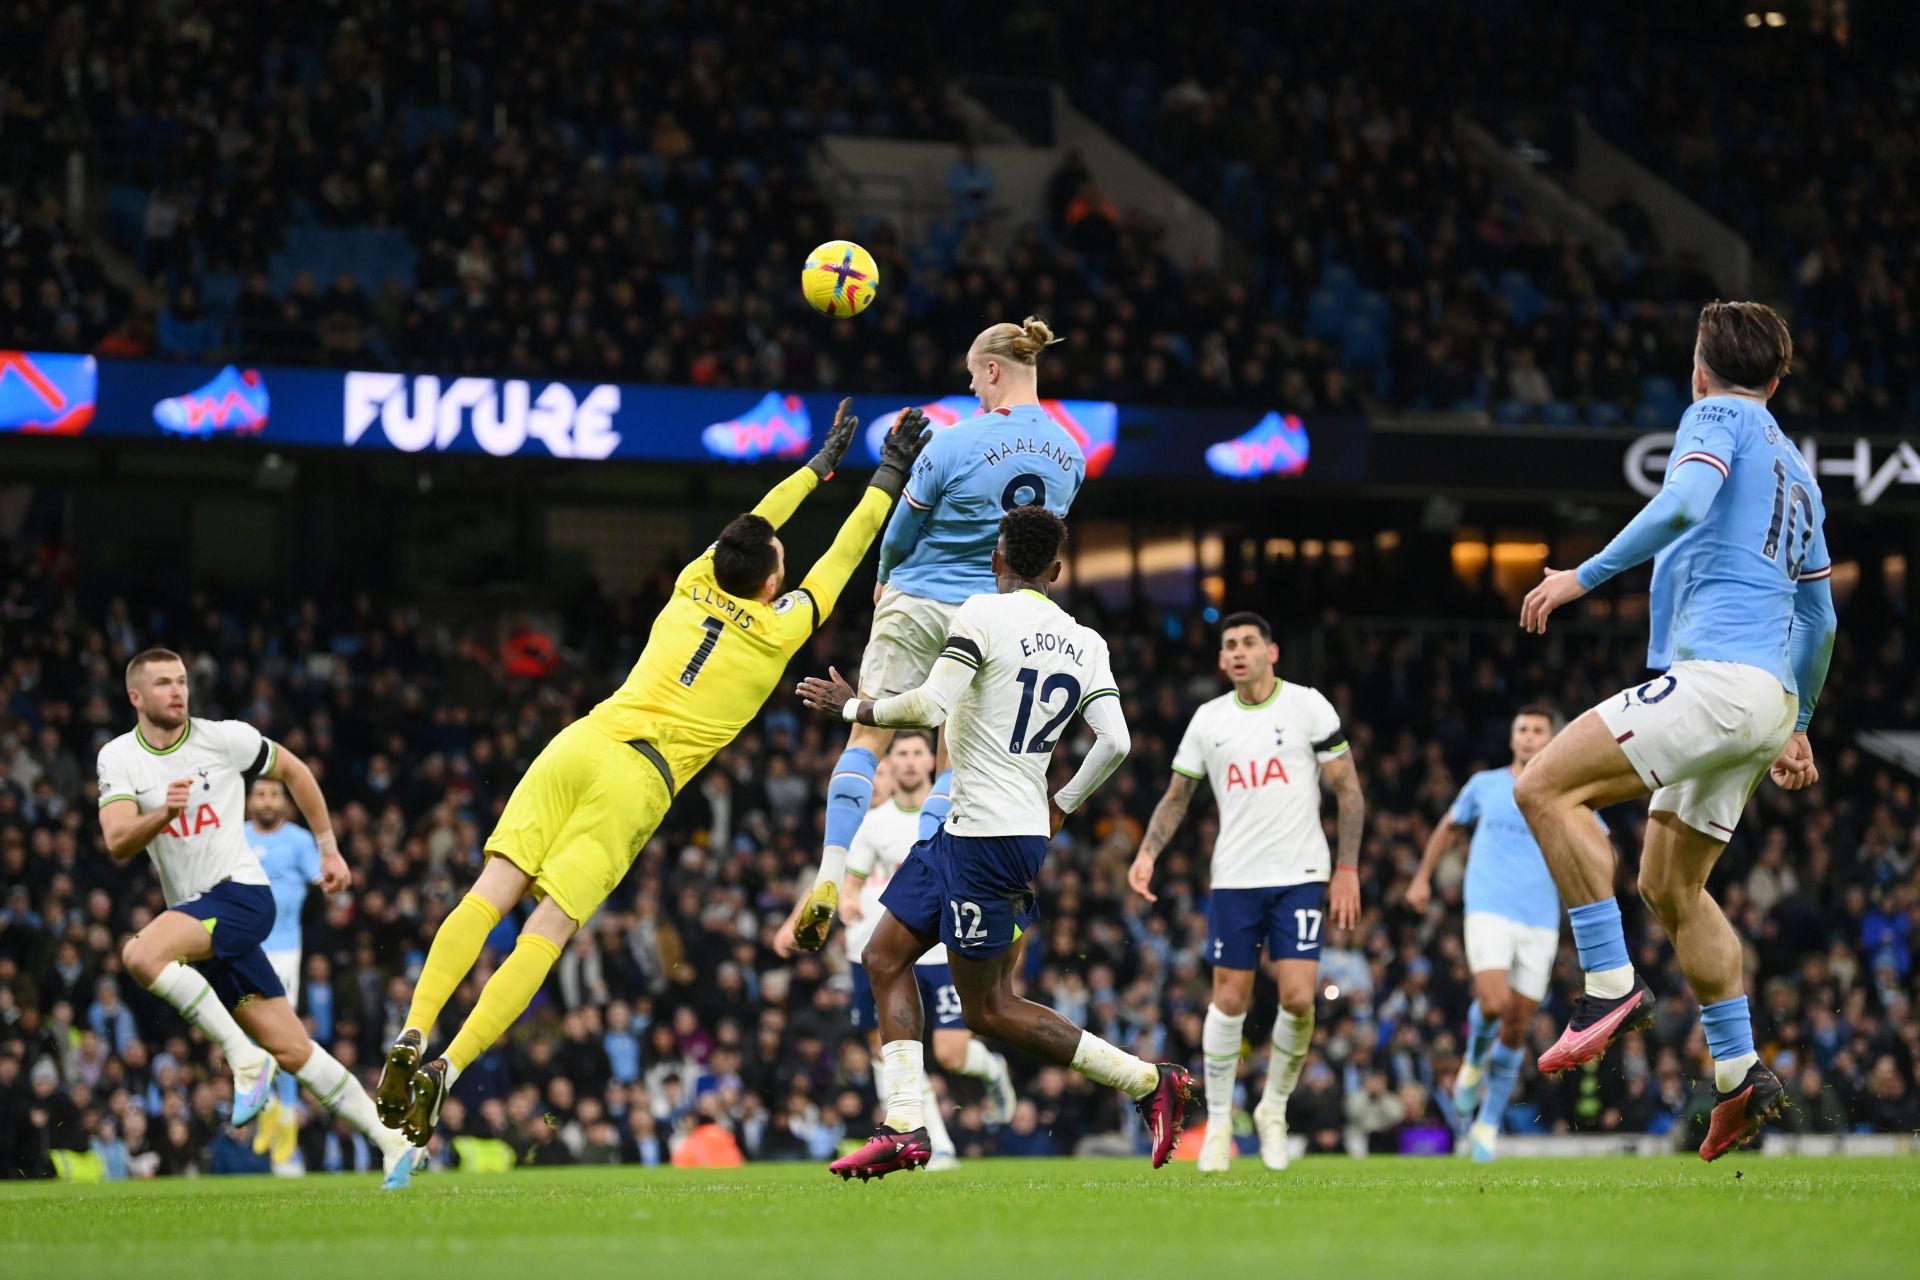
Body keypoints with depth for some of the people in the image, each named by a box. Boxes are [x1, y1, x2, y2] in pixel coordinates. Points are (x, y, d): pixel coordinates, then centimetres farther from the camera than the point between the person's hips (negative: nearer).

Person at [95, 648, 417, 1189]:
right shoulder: (118, 758, 2)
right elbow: (117, 844, -11)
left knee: (141, 954, -30)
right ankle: (391, 1139, 9)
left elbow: (294, 770, 13)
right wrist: (164, 813, -30)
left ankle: (245, 1058, -20)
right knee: (291, 1049, 2)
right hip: (197, 915, 4)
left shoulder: (225, 738, -3)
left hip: (241, 895, -4)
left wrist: (329, 849, 15)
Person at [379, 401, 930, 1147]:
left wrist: (821, 464, 48)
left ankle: (413, 1036, -24)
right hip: (637, 783, -4)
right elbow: (840, 558, 22)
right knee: (547, 932, -10)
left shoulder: (694, 588, 19)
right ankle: (447, 1070, -23)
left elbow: (754, 527, 36)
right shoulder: (776, 630, 9)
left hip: (578, 744, 4)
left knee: (491, 895, -8)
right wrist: (887, 481, 33)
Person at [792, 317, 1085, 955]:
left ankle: (828, 883, -6)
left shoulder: (957, 443, -15)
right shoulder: (1069, 454, 0)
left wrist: (886, 583, 17)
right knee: (957, 763, 11)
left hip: (919, 606, -4)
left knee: (866, 738, 5)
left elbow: (901, 533, -3)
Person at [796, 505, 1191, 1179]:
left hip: (985, 838, -8)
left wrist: (854, 707, -4)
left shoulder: (982, 615, -11)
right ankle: (903, 1127, 4)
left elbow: (931, 707, -21)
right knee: (885, 956, 13)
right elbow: (1115, 741, 2)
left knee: (989, 1008, 0)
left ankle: (1150, 1081, -1)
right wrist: (1063, 805, 18)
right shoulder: (1086, 643, 9)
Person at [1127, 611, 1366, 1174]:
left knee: (1297, 998, -11)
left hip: (1301, 875, -2)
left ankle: (1274, 1110, 9)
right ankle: (1219, 1122, 12)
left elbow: (1348, 791, 1)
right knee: (1230, 999, 0)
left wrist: (1347, 870, -5)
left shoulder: (1308, 706, -1)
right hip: (1233, 879, 2)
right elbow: (1177, 796, 14)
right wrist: (1148, 852, -3)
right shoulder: (1208, 720, 7)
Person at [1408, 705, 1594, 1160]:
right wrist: (1422, 878, 25)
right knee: (1494, 1003, -24)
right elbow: (1450, 826, 24)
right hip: (1489, 912, -1)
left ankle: (1488, 1125, 17)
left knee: (1516, 1029, 3)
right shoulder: (1485, 785, 8)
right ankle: (1474, 1061, 10)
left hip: (1541, 922, 1)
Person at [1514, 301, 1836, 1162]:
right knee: (1669, 885, 16)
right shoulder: (1795, 471, 27)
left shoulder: (1718, 417, 2)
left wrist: (1586, 575, -18)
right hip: (1766, 699, 9)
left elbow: (1682, 504, -20)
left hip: (1720, 672, -9)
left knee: (1547, 787, -14)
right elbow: (1819, 618, 31)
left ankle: (1613, 987, -19)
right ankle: (1739, 1073, 13)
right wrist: (1795, 727, 38)